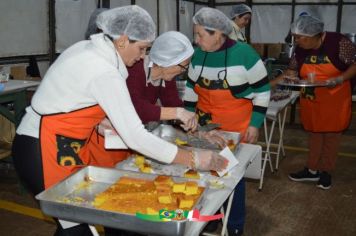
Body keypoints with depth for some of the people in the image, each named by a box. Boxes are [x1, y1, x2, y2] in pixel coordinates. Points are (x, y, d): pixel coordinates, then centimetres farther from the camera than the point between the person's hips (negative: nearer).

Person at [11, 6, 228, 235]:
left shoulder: (88, 48, 3)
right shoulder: (104, 73, -24)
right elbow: (136, 138, -26)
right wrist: (194, 160, -21)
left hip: (58, 145, 9)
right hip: (46, 151, -9)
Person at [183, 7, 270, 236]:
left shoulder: (244, 54, -16)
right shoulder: (198, 55, -1)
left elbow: (262, 90, -8)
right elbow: (191, 88, 12)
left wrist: (255, 124, -10)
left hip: (237, 128, -4)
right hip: (205, 126, 4)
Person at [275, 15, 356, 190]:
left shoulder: (339, 42, -17)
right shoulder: (300, 50, -5)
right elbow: (291, 72, 4)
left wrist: (339, 79, -26)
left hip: (334, 100, -4)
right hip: (311, 101, 4)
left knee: (331, 136, 9)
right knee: (314, 134, 14)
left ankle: (326, 172, 25)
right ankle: (312, 170, 27)